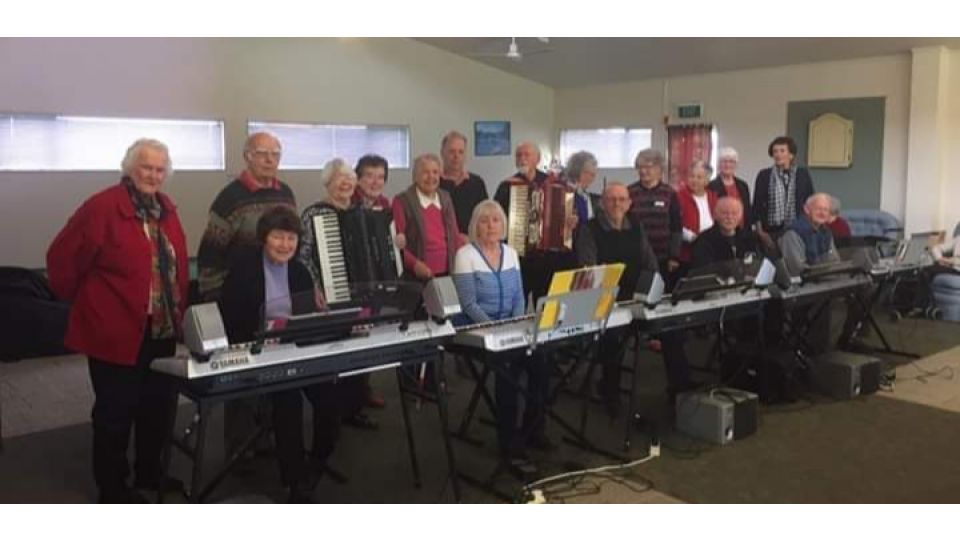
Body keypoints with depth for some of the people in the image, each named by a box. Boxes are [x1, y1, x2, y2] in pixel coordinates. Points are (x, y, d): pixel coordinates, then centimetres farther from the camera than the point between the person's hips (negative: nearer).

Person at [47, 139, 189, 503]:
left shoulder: (166, 210, 9)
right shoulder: (102, 207, -15)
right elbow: (62, 258, -11)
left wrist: (179, 311, 11)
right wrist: (80, 300, -2)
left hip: (163, 331, 7)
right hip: (117, 332, -7)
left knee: (159, 406, 18)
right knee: (115, 412, 7)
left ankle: (150, 473, 36)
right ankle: (112, 488, 23)